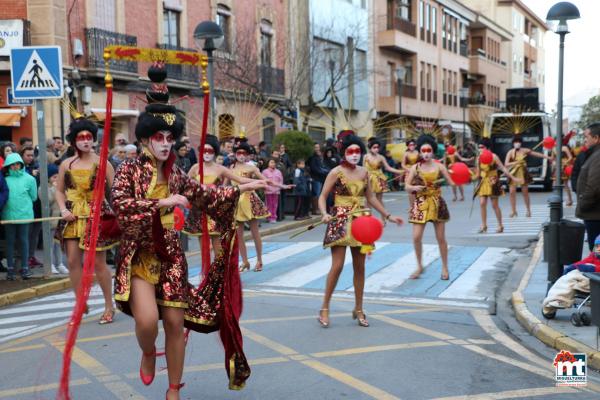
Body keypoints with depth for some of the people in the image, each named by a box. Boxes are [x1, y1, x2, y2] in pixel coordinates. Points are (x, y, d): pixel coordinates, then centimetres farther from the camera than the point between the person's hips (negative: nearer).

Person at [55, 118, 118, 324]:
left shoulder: (101, 162, -3)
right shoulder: (66, 164, 6)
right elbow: (59, 190, 14)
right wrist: (63, 210, -2)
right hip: (73, 216, 4)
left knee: (98, 262, -1)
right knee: (73, 261, 2)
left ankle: (109, 305, 14)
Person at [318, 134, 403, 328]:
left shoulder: (364, 172, 8)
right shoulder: (336, 172, -6)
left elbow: (371, 197, 17)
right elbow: (322, 197, -6)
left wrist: (388, 215, 16)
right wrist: (325, 214, -25)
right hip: (341, 221, -5)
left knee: (360, 267, 7)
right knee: (337, 266, -10)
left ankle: (358, 309, 19)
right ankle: (324, 308, 3)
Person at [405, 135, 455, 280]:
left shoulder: (439, 167, -2)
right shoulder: (415, 168, -1)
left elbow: (452, 182, -4)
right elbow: (407, 186, 1)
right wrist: (414, 187, -20)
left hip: (437, 204, 0)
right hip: (420, 204, 0)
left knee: (441, 238, 6)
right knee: (416, 237, -5)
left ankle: (445, 267, 20)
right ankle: (419, 266, 15)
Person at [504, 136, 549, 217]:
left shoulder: (525, 151, -2)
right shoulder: (510, 152, -7)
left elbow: (537, 154, 6)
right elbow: (506, 164, -14)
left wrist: (548, 157, 8)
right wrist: (515, 163, -27)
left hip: (523, 173, 1)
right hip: (513, 174, -1)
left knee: (525, 192, 4)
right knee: (512, 192, -4)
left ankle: (528, 210, 16)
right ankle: (513, 211, 9)